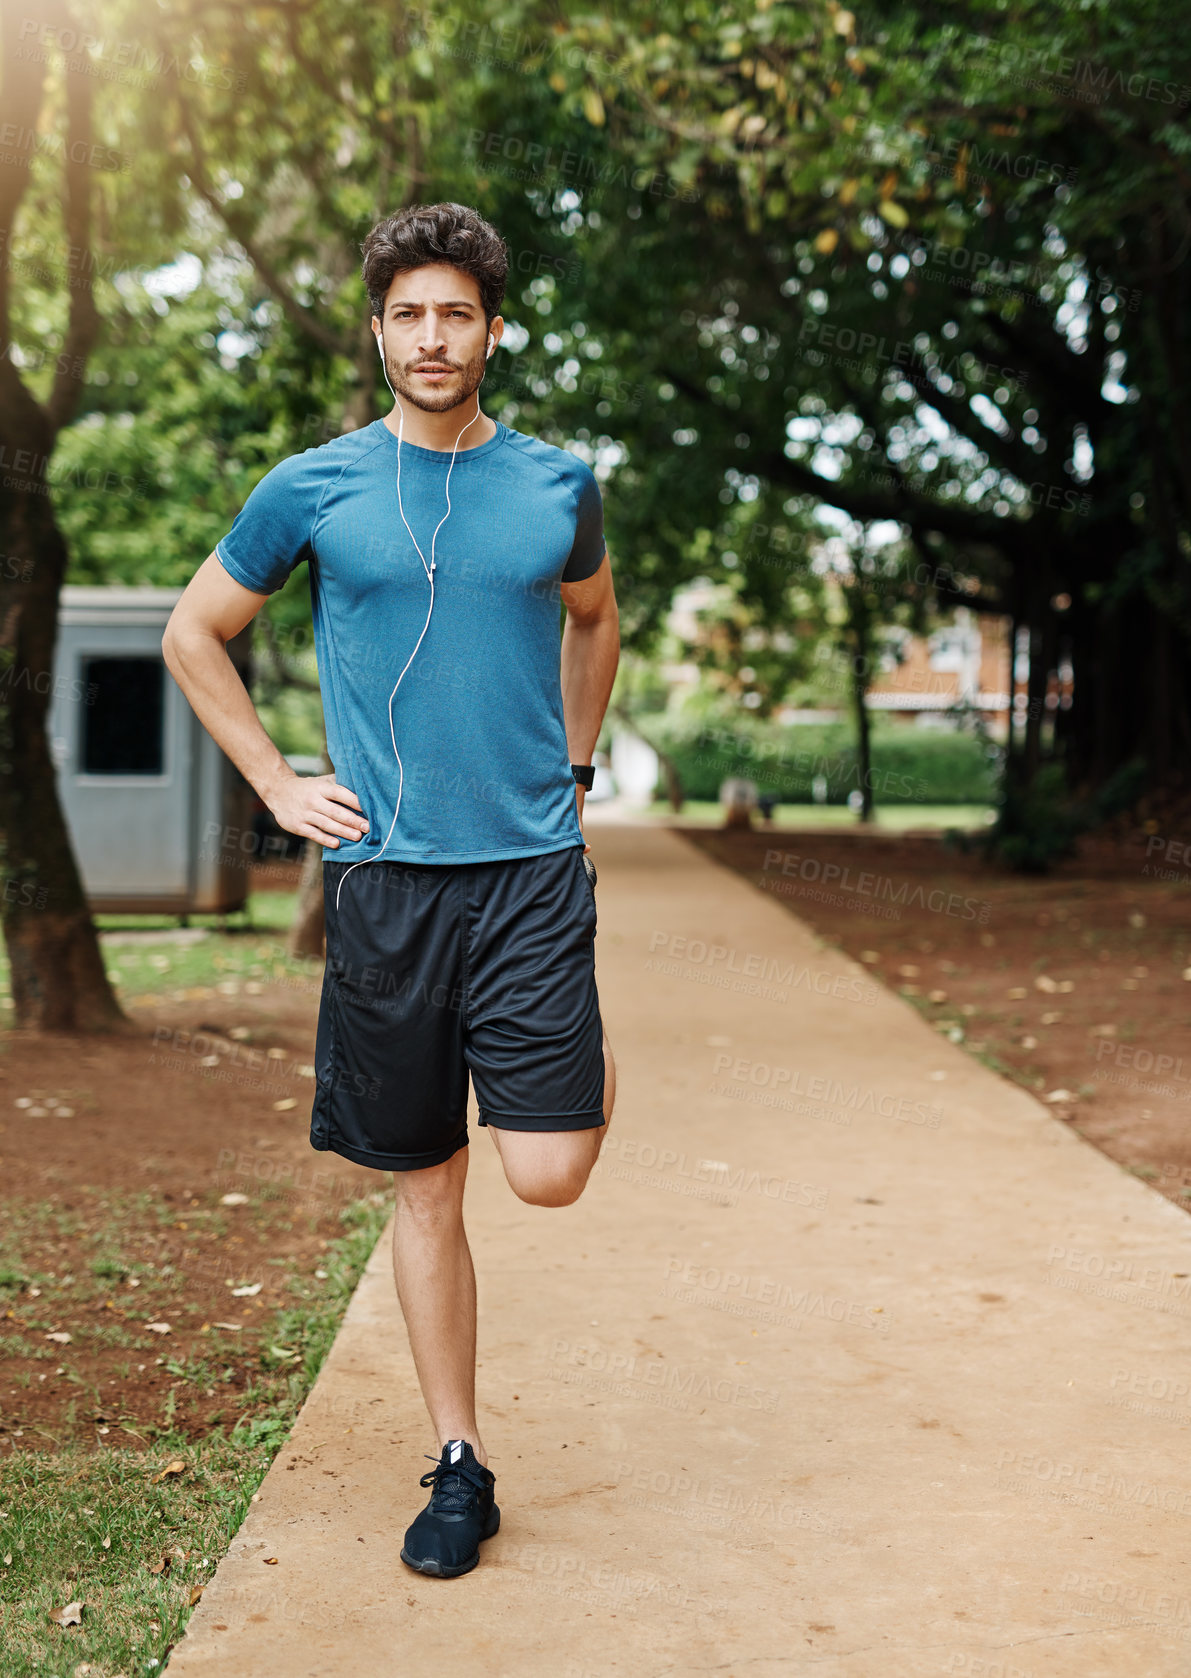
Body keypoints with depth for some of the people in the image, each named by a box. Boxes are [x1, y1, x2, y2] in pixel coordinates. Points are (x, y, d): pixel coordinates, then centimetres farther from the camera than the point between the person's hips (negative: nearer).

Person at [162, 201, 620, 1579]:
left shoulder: (556, 484, 6)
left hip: (532, 862, 0)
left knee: (548, 1173, -10)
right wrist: (276, 785, 5)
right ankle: (459, 1467, 20)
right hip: (386, 871, 0)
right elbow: (192, 635, 14)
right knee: (425, 1186, 6)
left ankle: (590, 1062, 26)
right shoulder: (314, 488, 2)